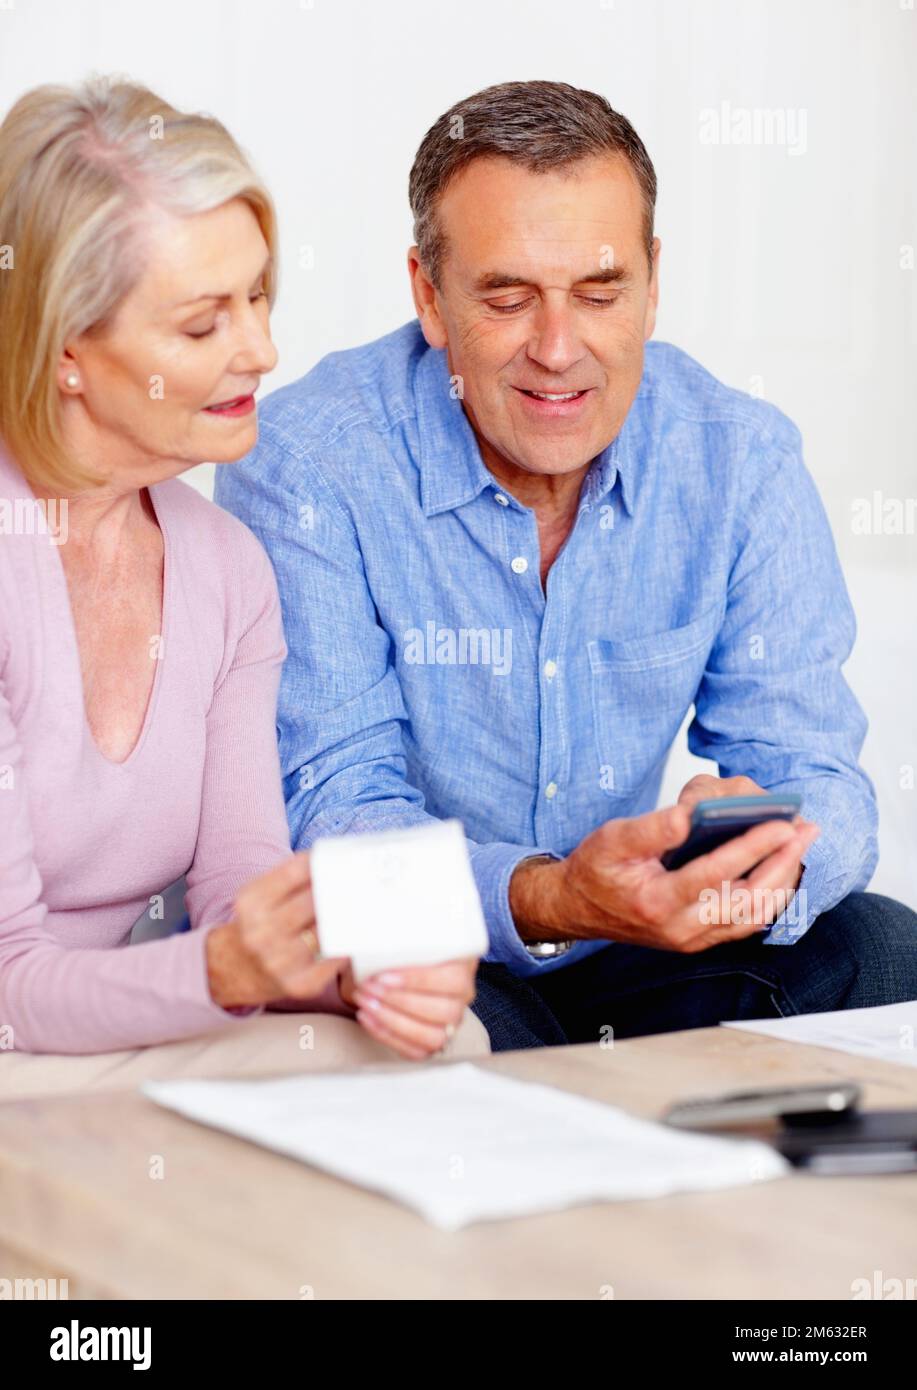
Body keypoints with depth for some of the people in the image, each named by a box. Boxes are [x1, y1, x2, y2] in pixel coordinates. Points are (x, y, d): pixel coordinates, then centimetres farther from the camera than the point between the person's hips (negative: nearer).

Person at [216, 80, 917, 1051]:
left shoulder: (742, 459, -4)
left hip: (630, 953, 4)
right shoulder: (307, 466, -16)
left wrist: (766, 867, -33)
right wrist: (547, 898, -41)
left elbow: (809, 765, -6)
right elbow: (331, 809, -20)